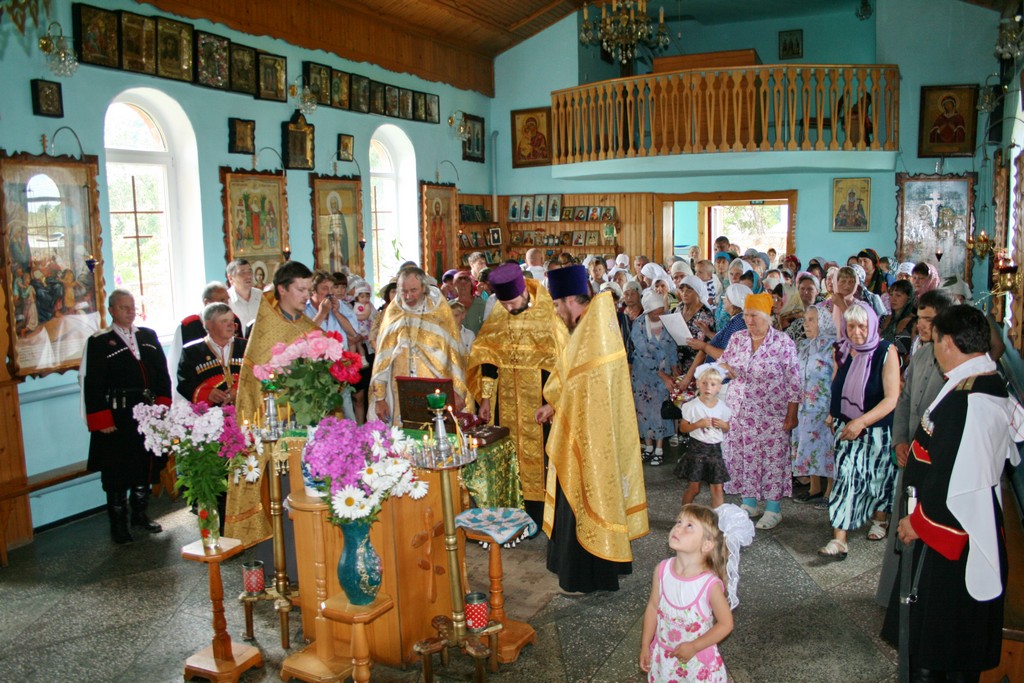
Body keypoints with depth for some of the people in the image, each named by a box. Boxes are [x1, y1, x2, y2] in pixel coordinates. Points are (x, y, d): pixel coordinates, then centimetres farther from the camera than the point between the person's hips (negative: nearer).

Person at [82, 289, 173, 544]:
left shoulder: (148, 336, 10)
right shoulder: (99, 342, -4)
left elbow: (162, 373, 11)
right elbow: (92, 385, -8)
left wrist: (162, 405, 1)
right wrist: (101, 421, -13)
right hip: (117, 418, -5)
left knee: (146, 466, 15)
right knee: (117, 473, 4)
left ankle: (140, 514, 31)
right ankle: (119, 523, 17)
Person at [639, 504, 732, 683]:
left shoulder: (710, 584, -27)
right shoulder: (662, 570, -16)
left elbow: (726, 624, -14)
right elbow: (653, 607, -3)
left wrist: (694, 647, -15)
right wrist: (645, 646, 2)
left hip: (698, 659, -3)